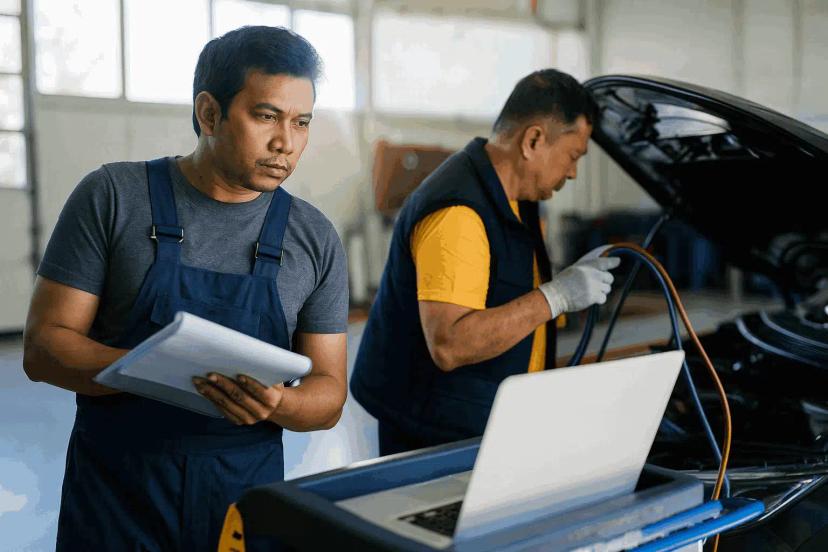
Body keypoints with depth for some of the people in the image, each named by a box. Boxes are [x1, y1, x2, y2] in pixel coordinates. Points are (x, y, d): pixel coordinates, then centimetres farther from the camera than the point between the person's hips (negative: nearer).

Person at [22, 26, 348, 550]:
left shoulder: (316, 239, -2)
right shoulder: (112, 196, -6)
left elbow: (329, 395, 1)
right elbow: (44, 347, -7)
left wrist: (275, 403, -22)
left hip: (247, 496, 2)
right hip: (114, 493, -1)